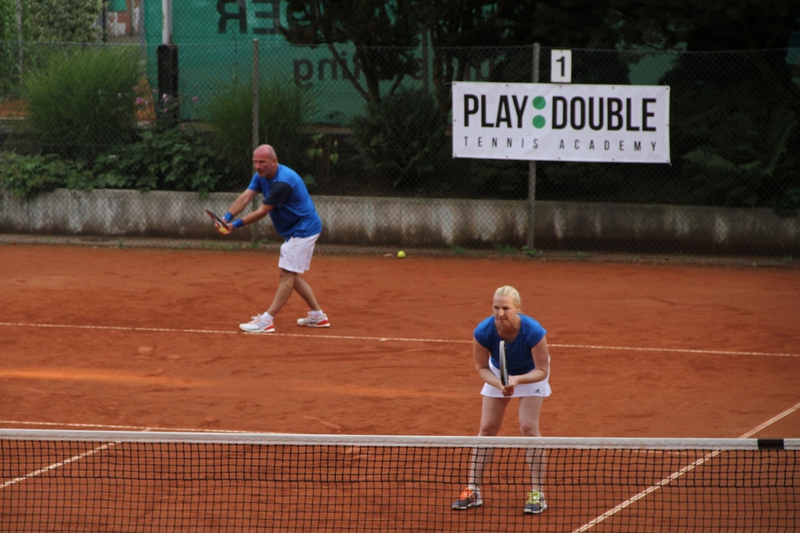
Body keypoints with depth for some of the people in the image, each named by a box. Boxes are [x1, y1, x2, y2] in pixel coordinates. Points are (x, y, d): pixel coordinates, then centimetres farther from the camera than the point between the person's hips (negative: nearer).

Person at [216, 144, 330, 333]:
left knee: (287, 274, -12)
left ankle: (266, 320, -16)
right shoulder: (261, 176, 1)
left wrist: (236, 224, -25)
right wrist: (227, 217, -26)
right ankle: (317, 316, 20)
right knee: (290, 275, 14)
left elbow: (262, 211, -26)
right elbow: (245, 197, -10)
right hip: (293, 231, 10)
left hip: (304, 229, -10)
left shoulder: (283, 182, -29)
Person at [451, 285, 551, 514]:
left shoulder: (534, 331, -38)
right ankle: (473, 490, 6)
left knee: (528, 426, -15)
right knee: (487, 428, -1)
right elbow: (481, 368, -16)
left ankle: (537, 493, -8)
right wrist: (499, 384, -34)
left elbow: (542, 371, -26)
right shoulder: (483, 332, -32)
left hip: (530, 373, -2)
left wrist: (517, 380, -43)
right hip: (498, 373, 2)